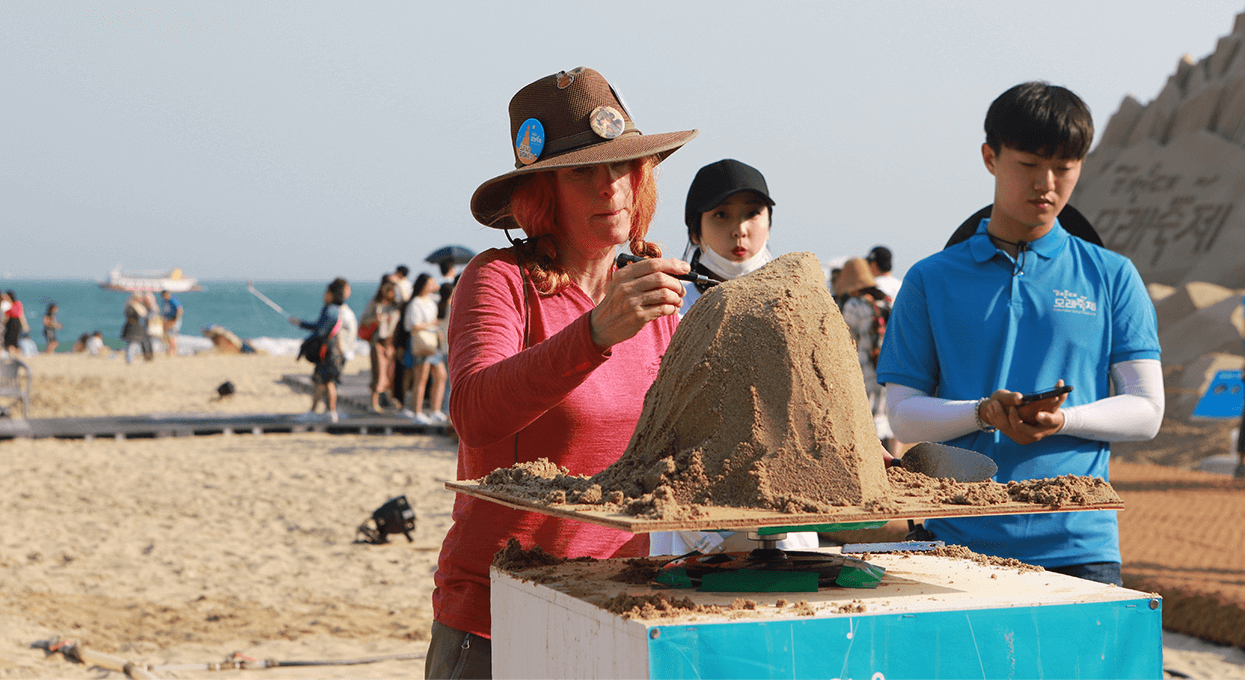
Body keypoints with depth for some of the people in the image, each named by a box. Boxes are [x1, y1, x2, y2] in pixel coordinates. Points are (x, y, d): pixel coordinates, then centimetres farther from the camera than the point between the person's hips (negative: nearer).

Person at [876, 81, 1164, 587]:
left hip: (1078, 545, 0)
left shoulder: (1112, 276, 9)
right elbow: (903, 414, 5)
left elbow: (1146, 411, 5)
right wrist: (984, 414, -15)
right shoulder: (932, 280, 8)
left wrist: (1061, 420, -14)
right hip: (960, 541, 0)